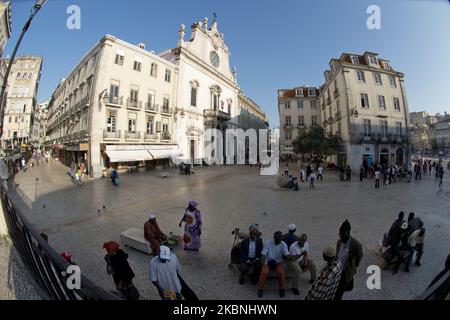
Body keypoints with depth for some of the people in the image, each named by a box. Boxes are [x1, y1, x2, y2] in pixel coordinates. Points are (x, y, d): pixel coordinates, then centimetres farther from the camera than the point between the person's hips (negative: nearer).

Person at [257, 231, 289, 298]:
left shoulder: (283, 244, -8)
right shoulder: (268, 243, -11)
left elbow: (287, 254, -17)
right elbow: (263, 254, -10)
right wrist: (263, 262, -26)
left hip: (278, 262, 1)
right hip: (267, 261, -1)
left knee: (281, 272, -26)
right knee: (264, 272, -25)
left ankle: (282, 289, -1)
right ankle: (261, 289, -3)